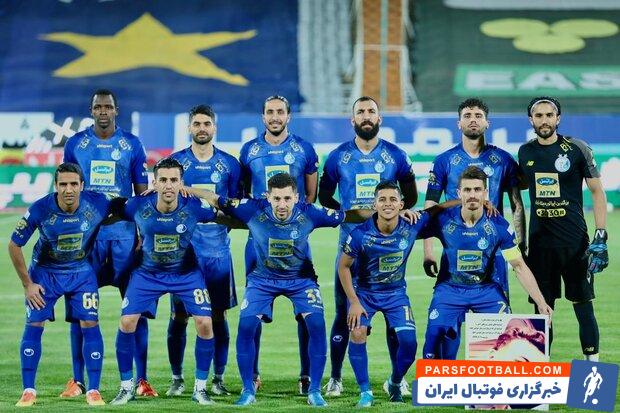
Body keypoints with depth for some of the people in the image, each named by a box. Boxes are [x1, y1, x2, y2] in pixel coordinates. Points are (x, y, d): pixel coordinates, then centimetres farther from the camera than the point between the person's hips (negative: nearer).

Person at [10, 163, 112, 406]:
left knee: (90, 325, -9)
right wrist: (27, 284, -10)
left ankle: (93, 391, 0)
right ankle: (28, 391, 4)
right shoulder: (40, 210, -25)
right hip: (44, 271, -1)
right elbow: (14, 245, -12)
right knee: (33, 325, -6)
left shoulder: (98, 204, -23)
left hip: (81, 272, 1)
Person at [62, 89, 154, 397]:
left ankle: (141, 379, 3)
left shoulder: (132, 145, 5)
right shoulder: (75, 144, 6)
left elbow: (142, 193, 8)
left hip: (124, 231, -1)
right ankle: (78, 380, 9)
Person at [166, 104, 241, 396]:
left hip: (217, 246, 1)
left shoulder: (229, 164, 8)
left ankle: (218, 378, 9)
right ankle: (177, 378, 7)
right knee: (179, 314, 0)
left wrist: (225, 223, -3)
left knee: (217, 314, 2)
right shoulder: (175, 162, 5)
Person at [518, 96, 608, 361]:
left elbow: (597, 192, 0)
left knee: (583, 307, -2)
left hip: (574, 240, -3)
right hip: (539, 242, 3)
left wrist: (600, 237, -8)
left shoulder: (576, 149, -3)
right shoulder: (525, 152, 9)